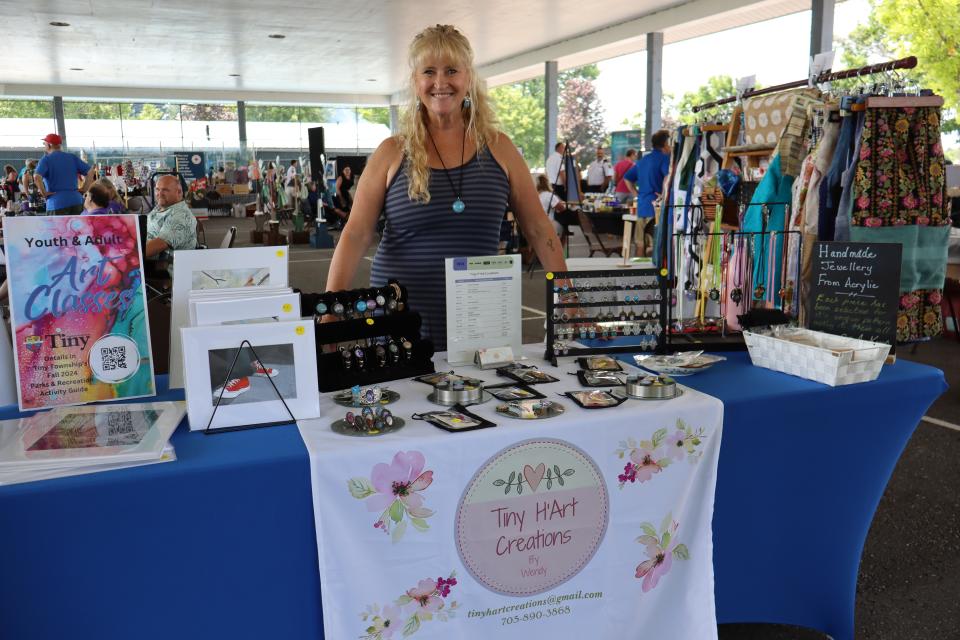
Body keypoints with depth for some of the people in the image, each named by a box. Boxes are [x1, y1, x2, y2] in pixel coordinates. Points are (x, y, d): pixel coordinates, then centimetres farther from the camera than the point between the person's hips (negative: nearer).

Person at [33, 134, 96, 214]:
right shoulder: (72, 157, 12)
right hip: (76, 201, 5)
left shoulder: (46, 159, -1)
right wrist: (83, 189, 7)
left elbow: (36, 177, -18)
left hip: (57, 203, -4)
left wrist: (44, 193, -6)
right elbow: (91, 171, 7)